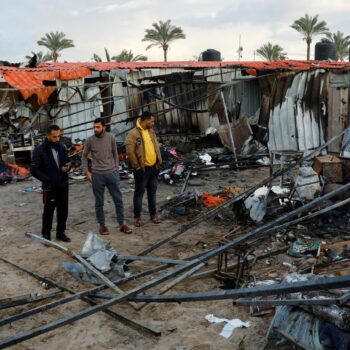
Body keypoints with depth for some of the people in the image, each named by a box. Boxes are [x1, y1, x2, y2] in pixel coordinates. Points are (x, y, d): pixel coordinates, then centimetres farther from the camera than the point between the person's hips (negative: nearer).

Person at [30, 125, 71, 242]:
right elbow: (34, 169, -11)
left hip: (63, 185, 5)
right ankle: (46, 235, 20)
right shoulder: (40, 150, -11)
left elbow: (67, 162, 16)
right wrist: (47, 179, -18)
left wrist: (67, 167, -7)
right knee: (48, 211, 5)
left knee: (63, 210, 10)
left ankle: (60, 233, 24)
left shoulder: (61, 147, 4)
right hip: (49, 186, -5)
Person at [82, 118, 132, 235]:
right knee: (99, 202, 8)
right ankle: (102, 225, 21)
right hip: (97, 175, -1)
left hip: (112, 173, 1)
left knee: (118, 200, 5)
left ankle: (122, 224, 17)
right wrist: (87, 171, 1)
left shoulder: (111, 137, -2)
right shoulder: (90, 140, -5)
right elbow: (84, 156, 7)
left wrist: (116, 168, 6)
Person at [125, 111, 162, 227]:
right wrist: (136, 166, -15)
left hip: (154, 167, 7)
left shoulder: (151, 131, 8)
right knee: (139, 193, 5)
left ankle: (153, 214, 27)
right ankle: (137, 216, 15)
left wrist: (159, 162, 12)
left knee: (152, 192, 15)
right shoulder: (133, 133, -15)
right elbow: (130, 152, -18)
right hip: (142, 169, -6)